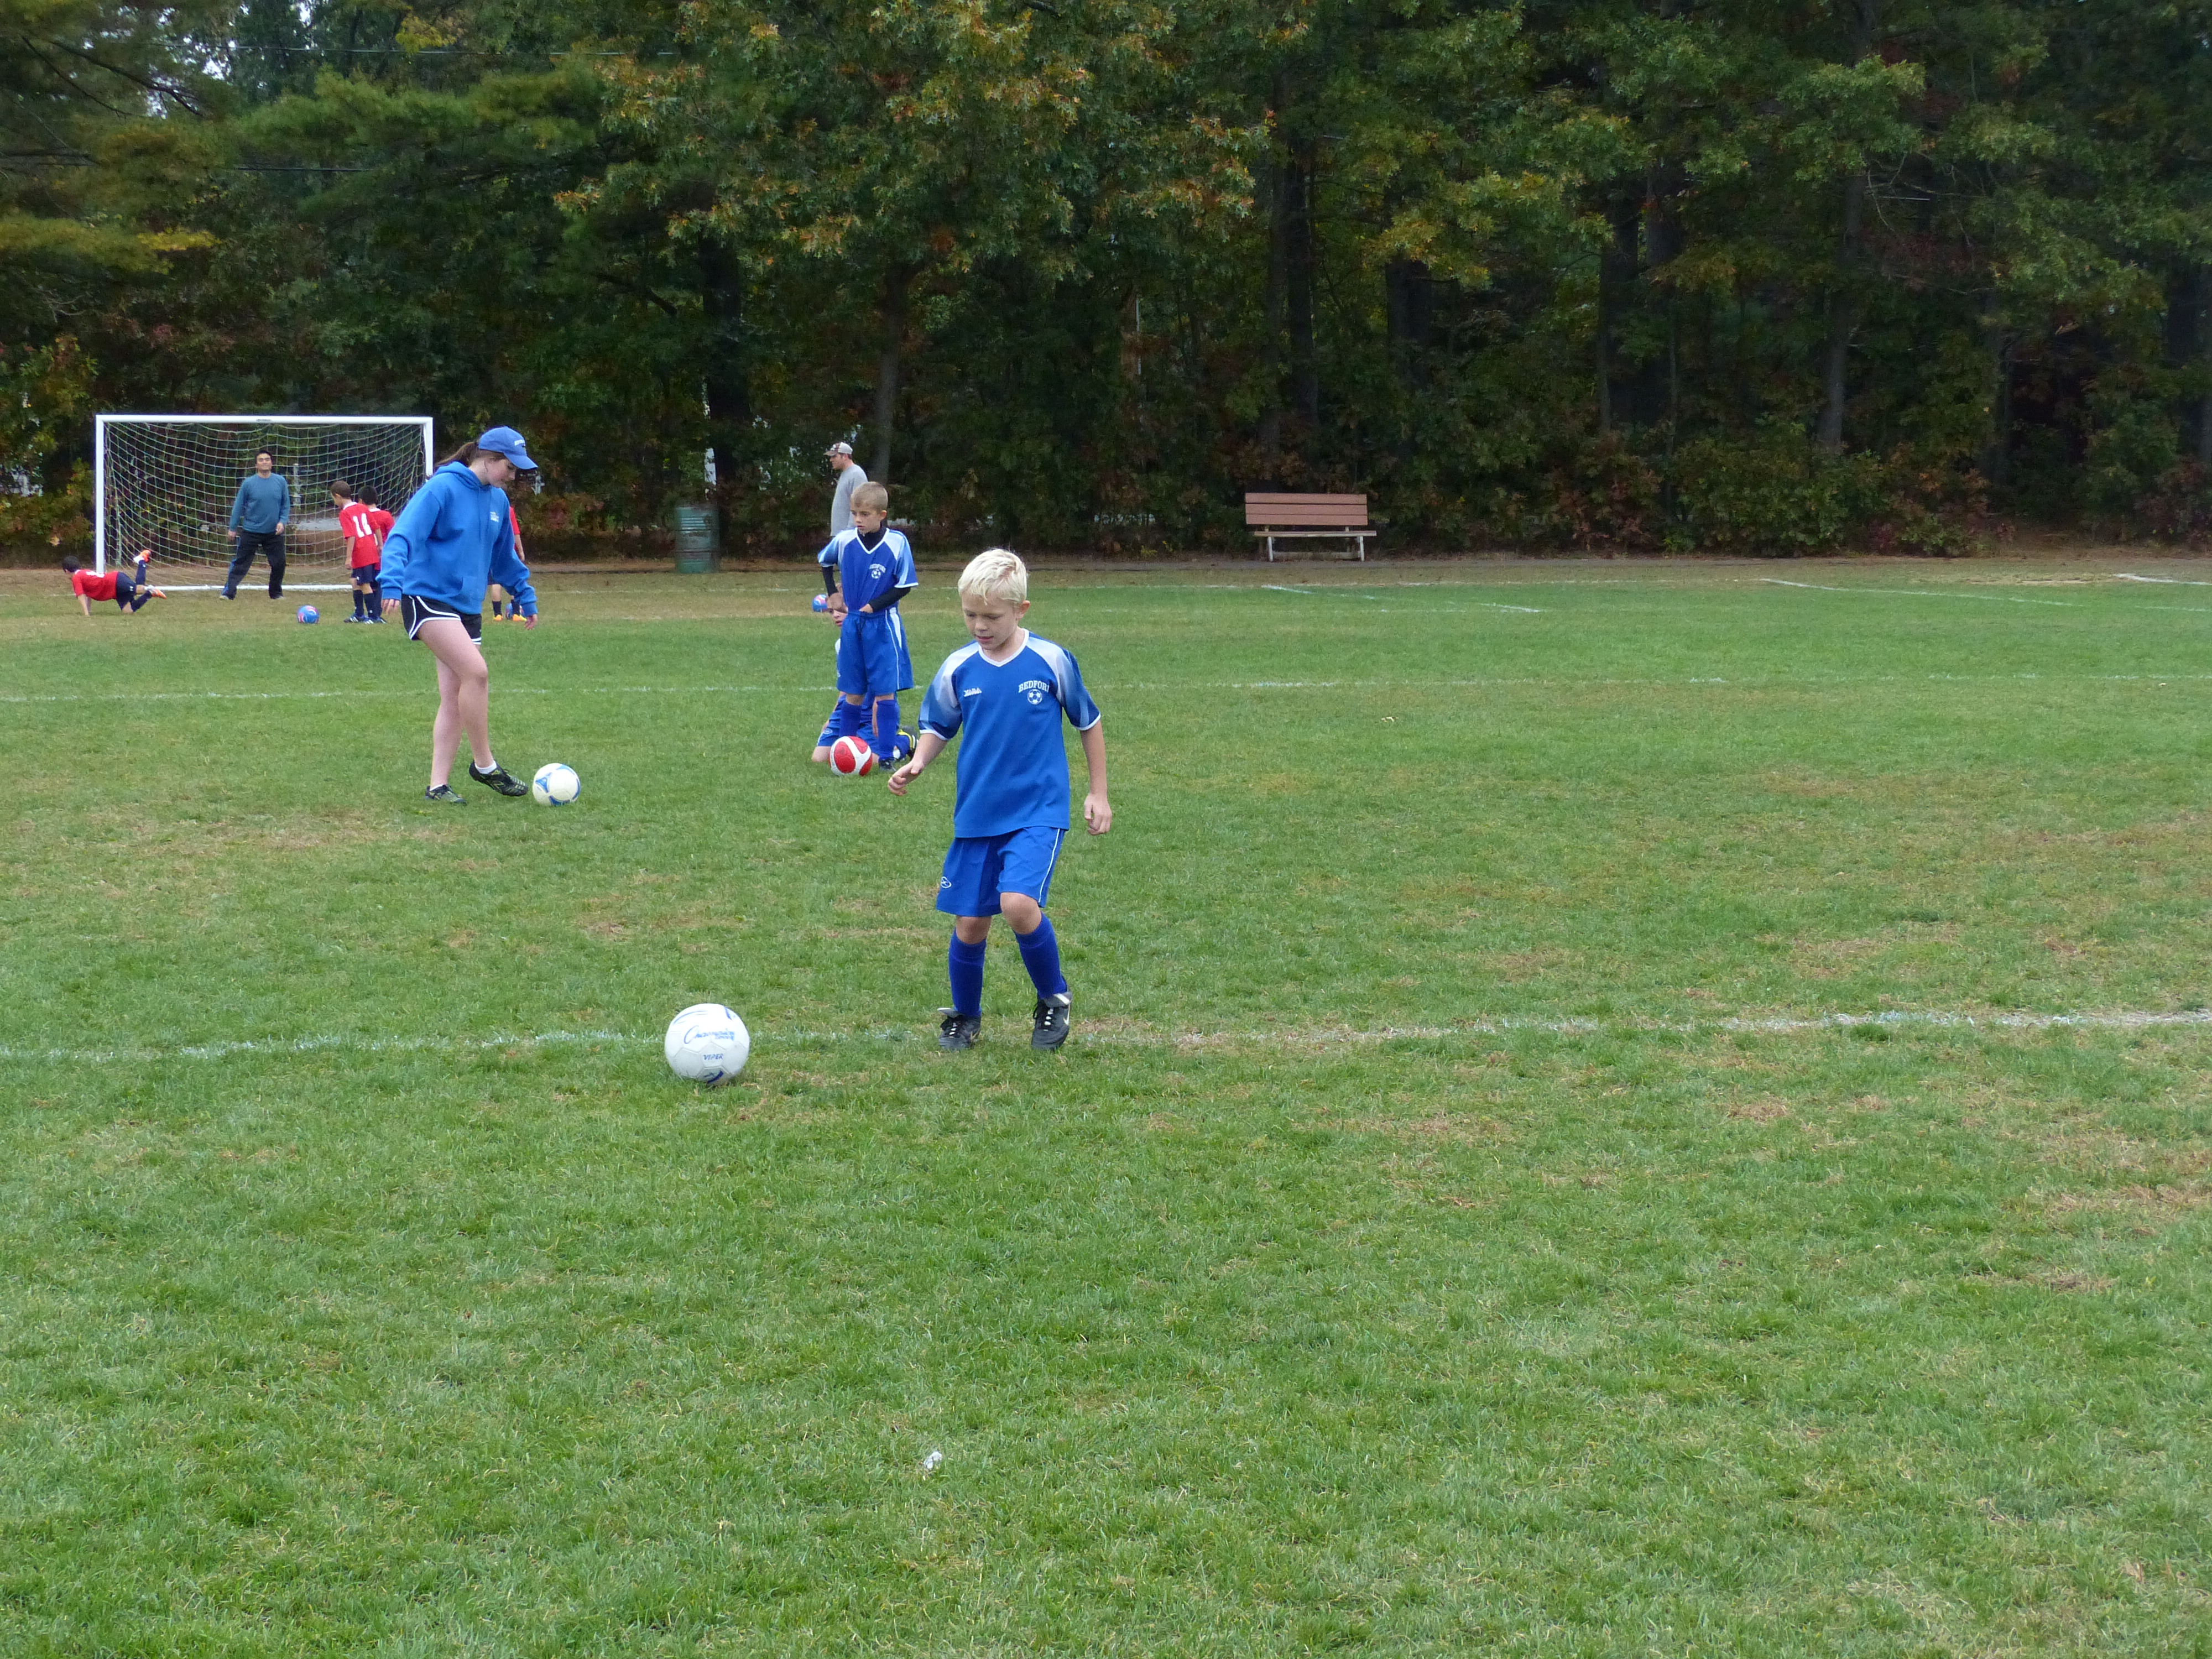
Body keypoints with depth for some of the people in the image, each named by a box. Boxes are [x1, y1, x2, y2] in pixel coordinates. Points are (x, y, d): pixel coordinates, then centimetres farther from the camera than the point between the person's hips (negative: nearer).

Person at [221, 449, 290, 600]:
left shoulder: (280, 482, 1)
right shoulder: (248, 483, -5)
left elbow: (286, 505, 9)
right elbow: (238, 506, 1)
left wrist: (283, 521, -6)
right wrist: (233, 528, 2)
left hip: (274, 532, 2)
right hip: (251, 532, -2)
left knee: (279, 564, 6)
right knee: (241, 564, -3)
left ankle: (276, 593, 23)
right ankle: (228, 592, 0)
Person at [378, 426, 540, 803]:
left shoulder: (498, 500, 12)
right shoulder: (443, 488, -12)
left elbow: (505, 557, 27)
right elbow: (402, 535, -20)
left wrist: (526, 597, 29)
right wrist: (393, 583, -33)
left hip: (467, 607, 8)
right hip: (428, 597, -8)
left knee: (455, 699, 4)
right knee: (476, 672, -23)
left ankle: (438, 785, 9)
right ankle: (484, 765, -11)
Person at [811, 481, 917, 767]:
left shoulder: (897, 543, -14)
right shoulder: (844, 541, -3)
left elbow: (905, 586, -9)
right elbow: (824, 562, 19)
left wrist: (872, 606, -14)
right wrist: (833, 594, 12)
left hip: (883, 625, -3)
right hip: (851, 624, 3)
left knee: (884, 690, -1)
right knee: (853, 692, 11)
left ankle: (887, 752, 6)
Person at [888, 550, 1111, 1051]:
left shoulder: (1051, 661, -6)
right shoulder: (958, 669, 0)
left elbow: (1089, 722, 7)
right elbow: (938, 727, 13)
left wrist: (1098, 793, 10)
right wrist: (917, 764, -7)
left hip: (1038, 811, -3)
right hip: (976, 816, 3)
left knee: (1019, 903, -23)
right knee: (969, 922, 4)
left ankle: (1054, 999, 2)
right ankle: (964, 1018, 29)